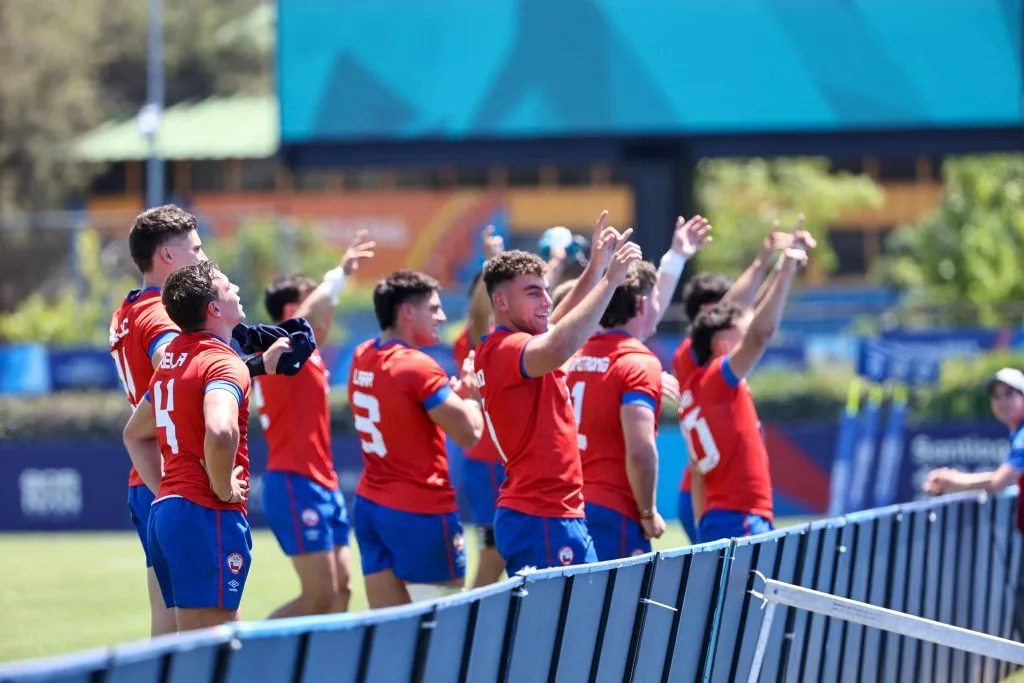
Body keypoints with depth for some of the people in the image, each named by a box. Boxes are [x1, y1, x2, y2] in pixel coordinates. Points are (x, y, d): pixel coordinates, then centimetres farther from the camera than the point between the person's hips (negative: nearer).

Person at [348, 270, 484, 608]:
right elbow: (469, 433, -15)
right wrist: (469, 397, 4)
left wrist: (455, 392, 10)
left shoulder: (362, 358, 8)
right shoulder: (416, 366, -16)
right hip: (421, 514, -8)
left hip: (369, 504, 8)